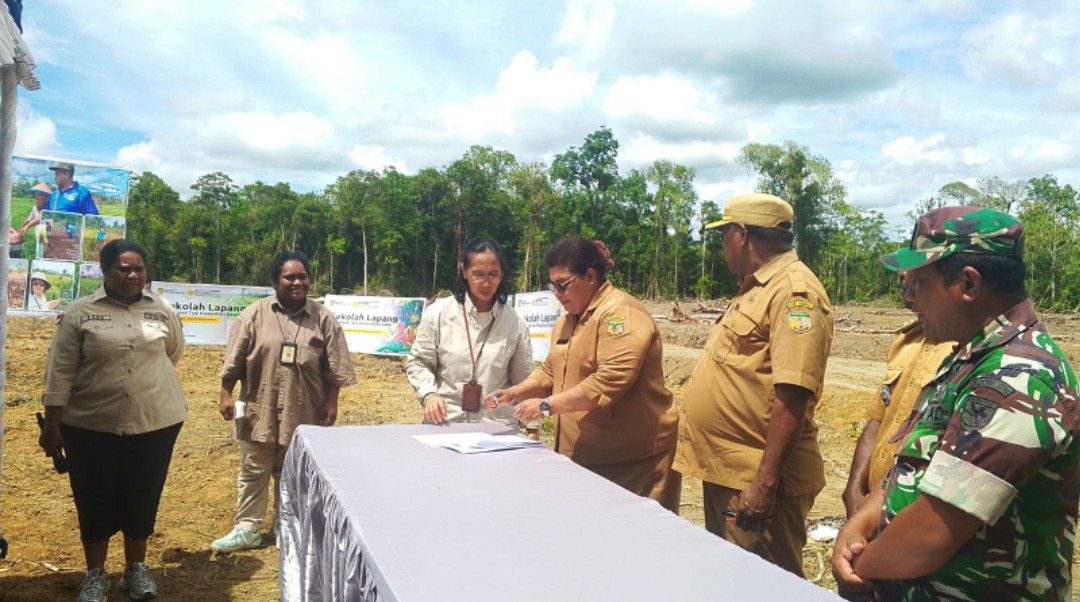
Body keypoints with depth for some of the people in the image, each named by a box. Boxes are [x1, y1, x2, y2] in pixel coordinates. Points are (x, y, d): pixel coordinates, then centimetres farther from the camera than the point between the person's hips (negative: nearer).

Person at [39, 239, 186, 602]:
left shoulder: (162, 310, 0)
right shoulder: (79, 313, -6)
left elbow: (174, 353, 16)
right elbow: (60, 372, -5)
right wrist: (51, 426, -6)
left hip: (155, 423, 1)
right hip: (91, 425, -1)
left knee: (143, 497, 12)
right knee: (95, 499, 10)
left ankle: (136, 569, 29)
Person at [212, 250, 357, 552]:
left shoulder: (323, 318, -1)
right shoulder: (255, 314, -2)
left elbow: (334, 368, 0)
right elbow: (234, 360, 1)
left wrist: (331, 402, -3)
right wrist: (226, 394, -2)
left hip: (303, 413, 0)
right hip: (260, 410, 0)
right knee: (253, 471, 9)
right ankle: (247, 528, 22)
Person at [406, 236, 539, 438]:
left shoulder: (515, 322, -1)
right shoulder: (439, 312, -3)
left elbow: (524, 380, 7)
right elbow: (418, 362, 4)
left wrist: (533, 428, 4)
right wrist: (429, 395, -14)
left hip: (497, 428, 1)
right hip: (444, 424, 0)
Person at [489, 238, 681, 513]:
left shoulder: (621, 313, -16)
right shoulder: (568, 320, 14)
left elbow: (611, 381, -27)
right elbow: (551, 372, 21)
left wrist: (547, 405, -24)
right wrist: (514, 393, 4)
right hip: (584, 456, 8)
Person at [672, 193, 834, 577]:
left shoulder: (793, 290, -17)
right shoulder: (756, 289, 13)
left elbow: (792, 397, -25)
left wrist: (764, 484, -26)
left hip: (757, 480, -10)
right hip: (724, 470, 10)